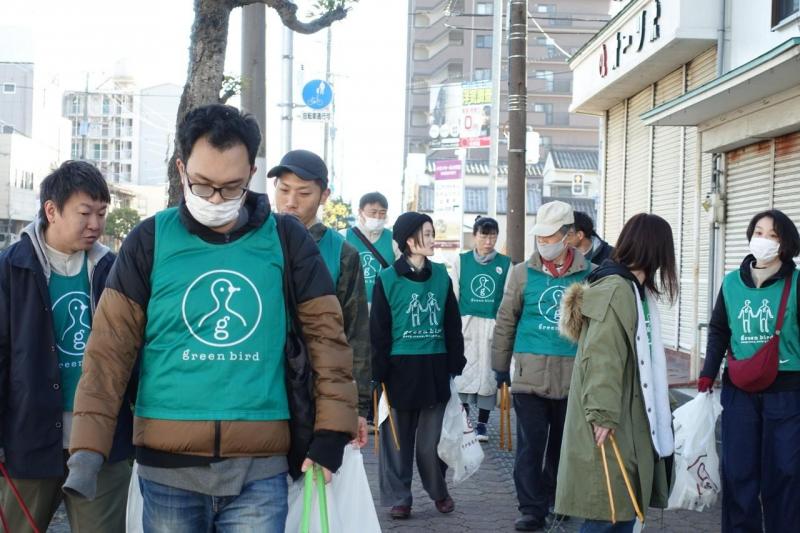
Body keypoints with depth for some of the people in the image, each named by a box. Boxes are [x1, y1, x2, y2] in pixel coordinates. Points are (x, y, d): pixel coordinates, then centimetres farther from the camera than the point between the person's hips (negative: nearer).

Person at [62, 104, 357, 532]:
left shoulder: (286, 240, 3)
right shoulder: (149, 241, 1)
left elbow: (326, 333, 5)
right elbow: (111, 348, -1)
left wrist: (331, 432, -2)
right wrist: (88, 449, -8)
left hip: (260, 467, 0)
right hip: (168, 466, 1)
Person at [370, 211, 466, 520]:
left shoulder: (441, 275, 5)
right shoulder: (388, 279, -5)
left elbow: (452, 325, 10)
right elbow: (379, 332, -4)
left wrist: (456, 365, 8)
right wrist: (379, 374, -6)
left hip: (435, 369, 2)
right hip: (400, 369, -2)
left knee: (432, 437, 8)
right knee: (399, 438, 6)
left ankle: (439, 490, 28)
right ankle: (399, 498, 18)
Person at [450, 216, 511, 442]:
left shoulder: (505, 263, 3)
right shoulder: (462, 261, 3)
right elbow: (452, 296, 6)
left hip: (494, 326, 0)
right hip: (466, 324, 0)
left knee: (488, 372, 4)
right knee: (463, 370, -2)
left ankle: (482, 423, 16)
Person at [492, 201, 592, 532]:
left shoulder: (587, 275, 1)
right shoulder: (523, 273, 1)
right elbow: (506, 321, 6)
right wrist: (500, 366, 8)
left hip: (572, 377, 1)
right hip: (530, 376, -1)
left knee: (563, 444, 12)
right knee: (530, 445, -2)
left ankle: (555, 500, 29)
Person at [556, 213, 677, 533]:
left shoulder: (636, 289, 16)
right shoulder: (615, 290, -16)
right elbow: (601, 359, -23)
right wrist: (602, 415, -27)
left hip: (630, 421, 10)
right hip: (612, 424, -10)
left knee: (626, 506, 13)